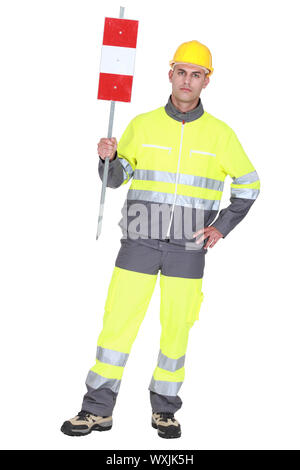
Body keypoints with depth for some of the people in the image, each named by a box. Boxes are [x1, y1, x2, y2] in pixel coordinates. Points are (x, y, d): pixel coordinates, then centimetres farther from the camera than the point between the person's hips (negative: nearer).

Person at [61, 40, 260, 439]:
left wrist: (222, 227, 1)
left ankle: (164, 409, 21)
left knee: (176, 328, 5)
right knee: (118, 322, -2)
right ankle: (98, 409, 8)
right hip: (140, 242, 0)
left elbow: (249, 184, 11)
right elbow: (116, 178, 8)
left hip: (188, 249, 0)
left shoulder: (220, 133, 1)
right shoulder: (143, 124, 3)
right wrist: (108, 158, -15)